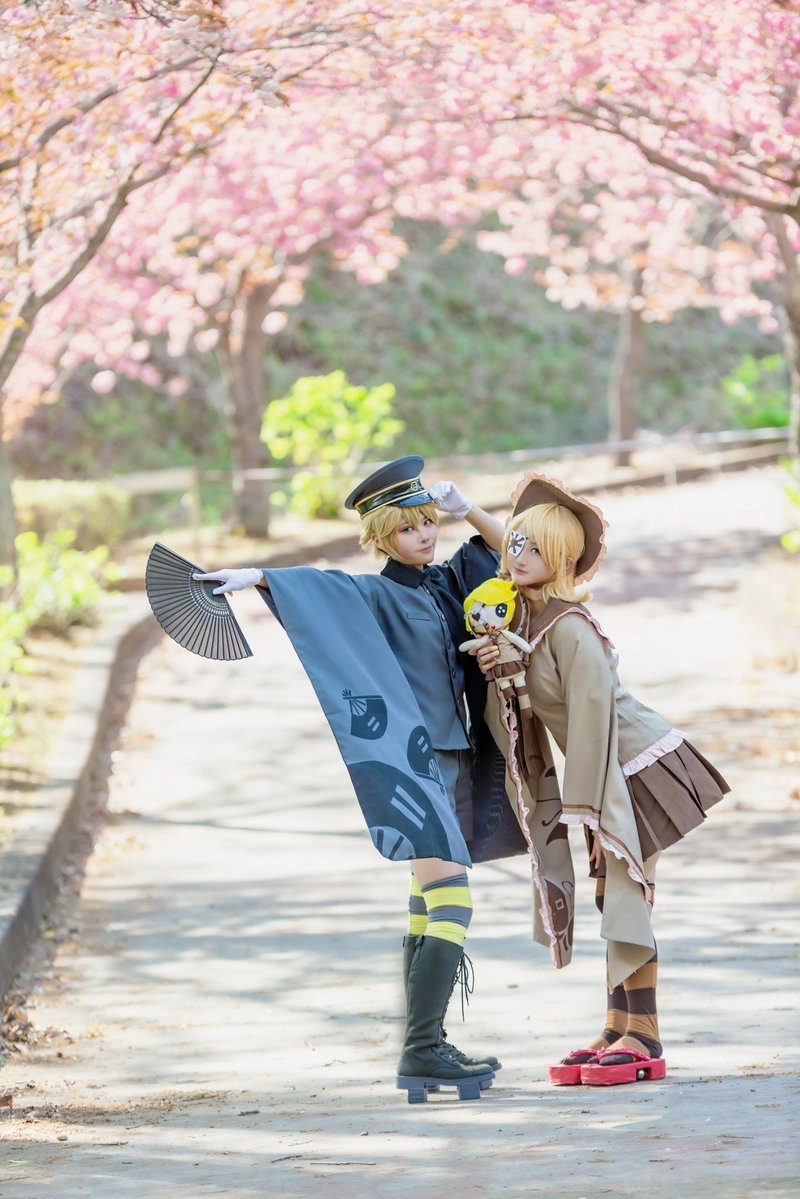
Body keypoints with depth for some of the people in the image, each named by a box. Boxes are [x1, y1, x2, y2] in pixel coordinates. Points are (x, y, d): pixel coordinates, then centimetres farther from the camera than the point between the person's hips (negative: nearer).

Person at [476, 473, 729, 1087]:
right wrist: (492, 673, -9)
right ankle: (618, 1031, 13)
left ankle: (644, 1041, -6)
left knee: (628, 897, -9)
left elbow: (594, 717, -23)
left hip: (643, 767, -9)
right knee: (613, 900, 9)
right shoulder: (518, 618, 5)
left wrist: (587, 809, -20)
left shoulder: (569, 627, -22)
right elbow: (513, 710, 12)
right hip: (614, 775, 9)